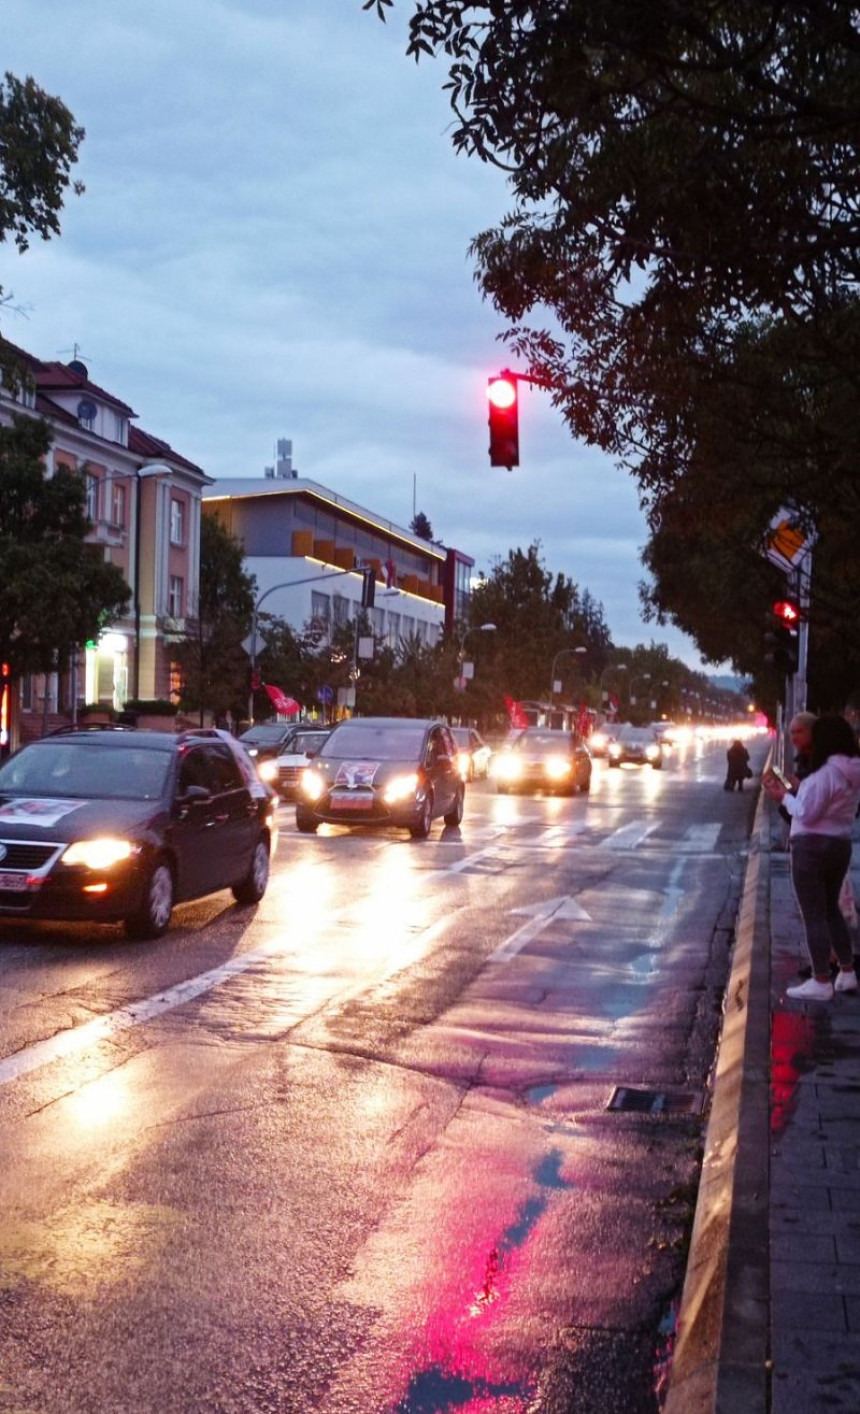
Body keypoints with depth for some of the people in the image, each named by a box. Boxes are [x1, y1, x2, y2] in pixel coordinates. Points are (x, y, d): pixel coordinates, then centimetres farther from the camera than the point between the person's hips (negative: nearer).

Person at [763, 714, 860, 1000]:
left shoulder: (825, 773, -20)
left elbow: (806, 813, -19)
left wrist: (783, 797, -5)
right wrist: (792, 791, 9)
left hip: (812, 847, -9)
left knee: (813, 915, -1)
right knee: (831, 909, 22)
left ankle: (821, 982, 2)